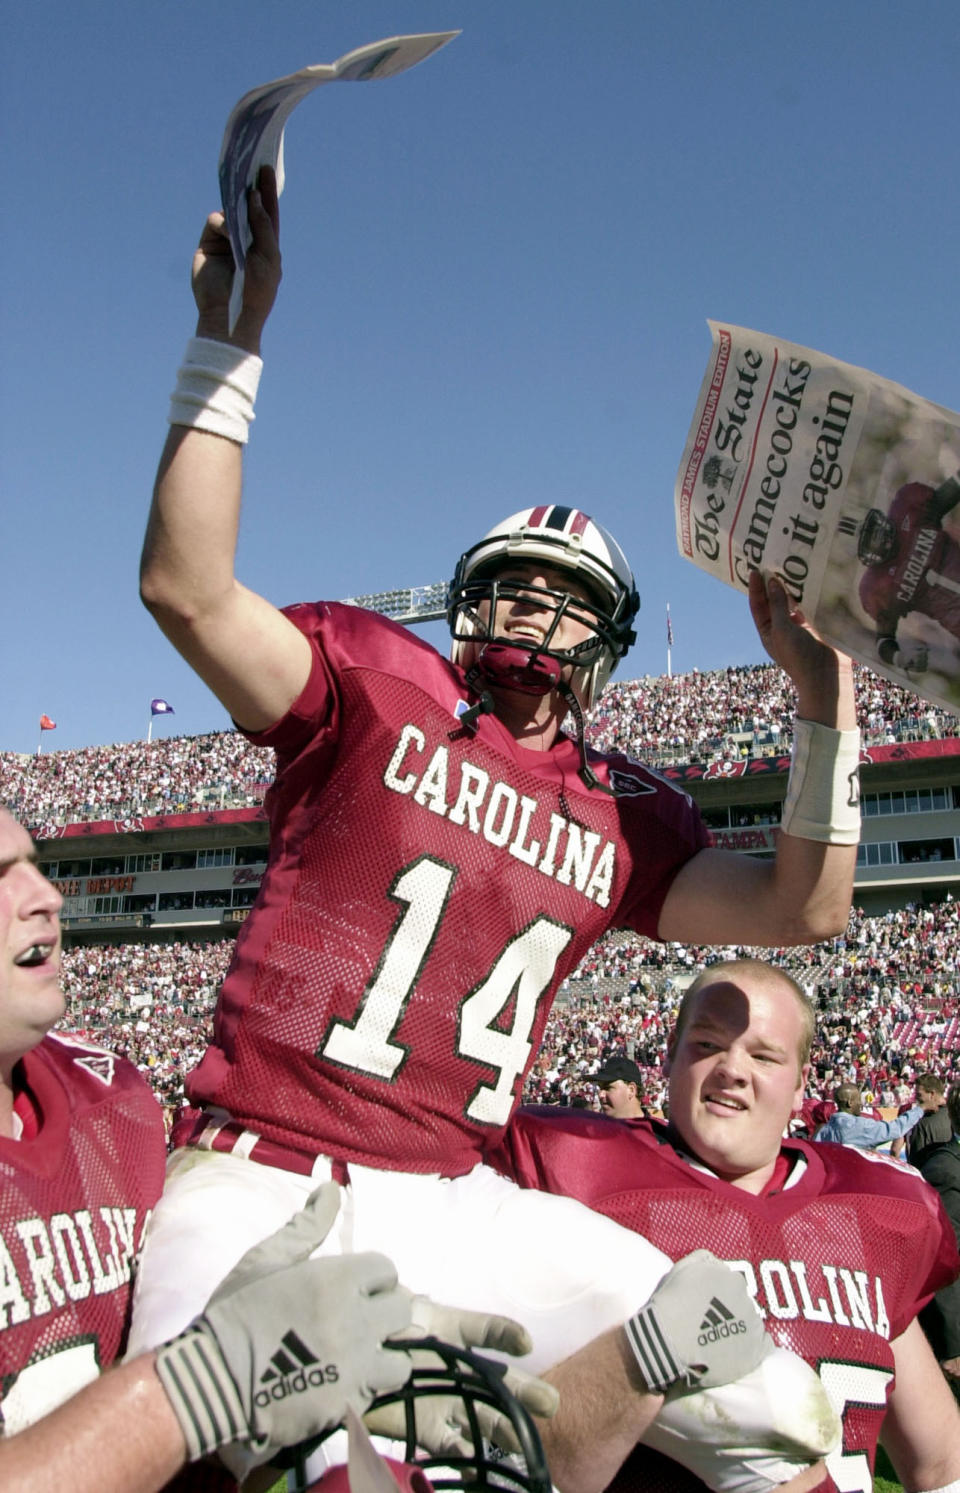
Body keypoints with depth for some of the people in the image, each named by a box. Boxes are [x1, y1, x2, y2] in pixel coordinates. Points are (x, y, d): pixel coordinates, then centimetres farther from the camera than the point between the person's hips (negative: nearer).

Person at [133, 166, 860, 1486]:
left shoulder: (623, 814, 14)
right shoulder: (373, 679, 2)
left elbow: (801, 910, 9)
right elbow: (186, 586, -11)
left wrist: (824, 697, 2)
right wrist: (230, 336, -13)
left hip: (454, 1209, 5)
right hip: (262, 1190, -4)